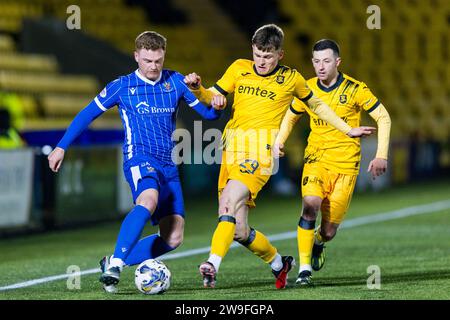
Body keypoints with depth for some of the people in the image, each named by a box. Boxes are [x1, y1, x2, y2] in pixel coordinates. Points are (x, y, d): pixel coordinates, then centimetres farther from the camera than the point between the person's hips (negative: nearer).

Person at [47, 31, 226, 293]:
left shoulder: (176, 82, 8)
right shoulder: (122, 86, 1)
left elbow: (208, 113, 11)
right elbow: (88, 114, 9)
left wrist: (217, 105, -13)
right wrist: (62, 147, 7)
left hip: (169, 166, 5)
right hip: (139, 159, -5)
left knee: (174, 238, -3)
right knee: (149, 199, -38)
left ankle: (115, 262, 10)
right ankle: (116, 264, -38)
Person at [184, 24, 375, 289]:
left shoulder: (291, 78, 10)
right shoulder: (239, 68, 14)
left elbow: (317, 105, 25)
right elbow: (212, 98, 15)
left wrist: (348, 130, 26)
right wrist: (197, 88, -7)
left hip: (261, 151, -4)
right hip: (232, 150, 4)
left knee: (229, 202, -30)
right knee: (239, 232, 1)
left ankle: (213, 265, -42)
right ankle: (279, 263, 26)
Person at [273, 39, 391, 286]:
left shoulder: (354, 89, -8)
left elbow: (383, 117, -1)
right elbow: (290, 117, 20)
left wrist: (381, 155, -9)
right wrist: (278, 142, 2)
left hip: (345, 164, -1)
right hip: (316, 159, 2)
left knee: (328, 232, -2)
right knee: (310, 204, -29)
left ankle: (318, 243, 37)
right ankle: (304, 268, -21)